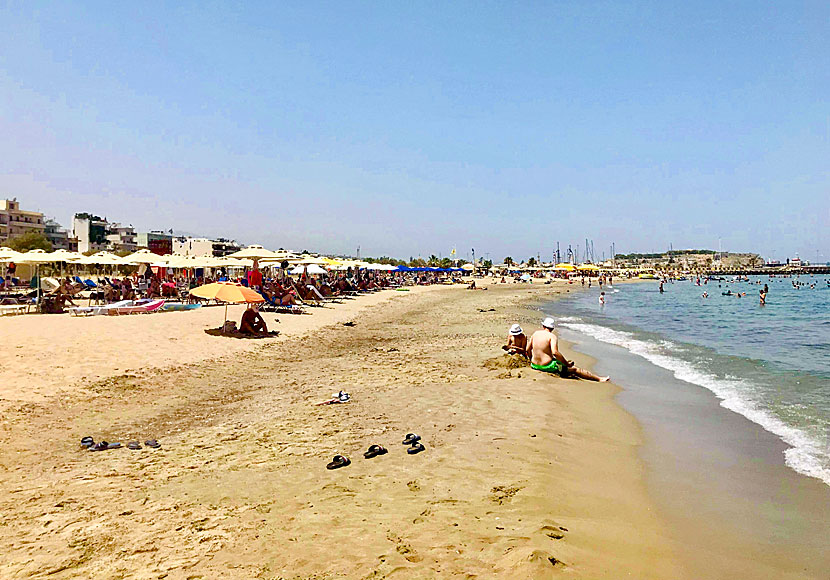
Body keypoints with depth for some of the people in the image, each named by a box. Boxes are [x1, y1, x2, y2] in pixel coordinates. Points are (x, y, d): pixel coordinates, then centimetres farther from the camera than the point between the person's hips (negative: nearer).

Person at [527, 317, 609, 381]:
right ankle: (599, 378, 6)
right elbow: (555, 352, -24)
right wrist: (567, 363, -15)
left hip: (534, 365, 7)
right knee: (574, 369, 4)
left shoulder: (535, 333, 7)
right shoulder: (552, 336, -11)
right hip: (547, 367, -6)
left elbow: (528, 350, 11)